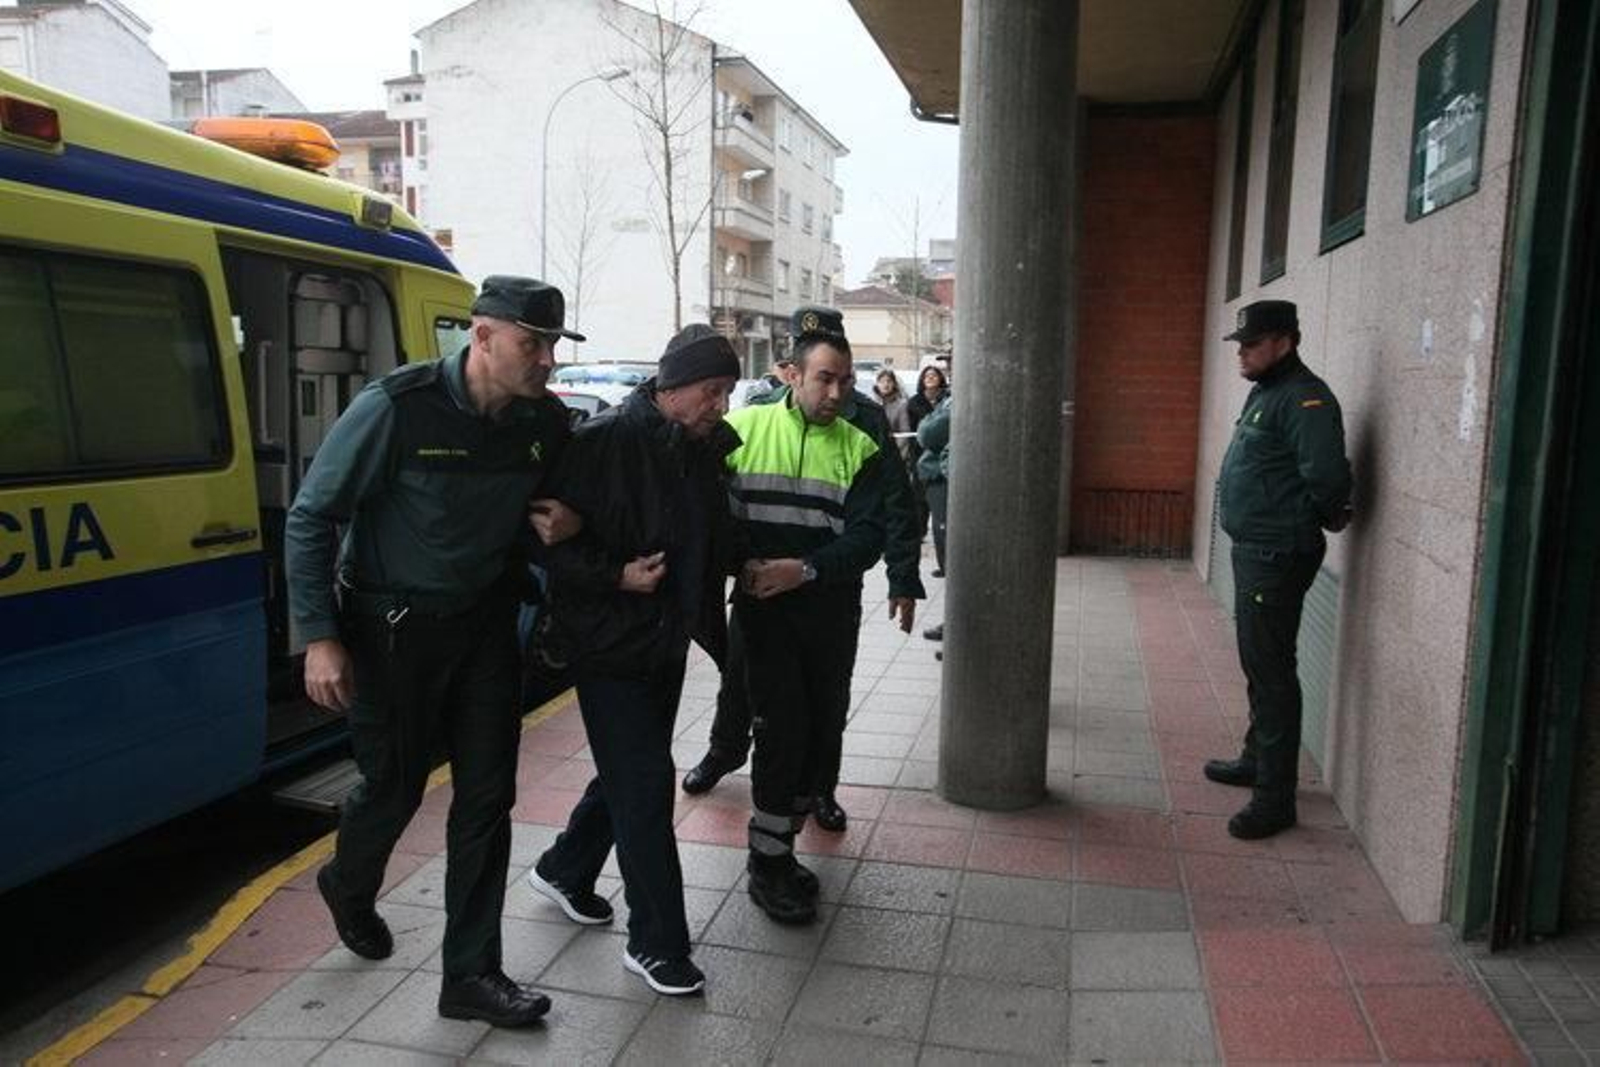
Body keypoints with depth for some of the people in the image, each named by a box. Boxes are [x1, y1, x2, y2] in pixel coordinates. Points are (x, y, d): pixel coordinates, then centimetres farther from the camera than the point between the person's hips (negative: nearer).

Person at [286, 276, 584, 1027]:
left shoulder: (546, 421, -6)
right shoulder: (397, 407, -21)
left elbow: (562, 499, 13)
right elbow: (310, 518, -14)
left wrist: (567, 524, -11)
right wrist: (319, 636, -16)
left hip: (485, 624, 4)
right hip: (393, 628, -4)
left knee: (487, 795, 4)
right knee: (395, 788, 12)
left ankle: (470, 975, 18)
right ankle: (348, 886, 48)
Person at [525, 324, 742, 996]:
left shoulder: (705, 451, 6)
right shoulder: (604, 444, -18)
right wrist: (618, 576, -25)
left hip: (668, 643, 8)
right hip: (611, 644, -8)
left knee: (629, 773, 20)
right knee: (645, 786, -4)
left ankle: (563, 871, 45)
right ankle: (656, 943, 10)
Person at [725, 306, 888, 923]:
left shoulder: (859, 448, 4)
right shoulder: (743, 429, -1)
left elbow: (868, 536, -5)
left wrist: (805, 568, -20)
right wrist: (741, 564, -12)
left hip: (831, 610, 3)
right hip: (763, 607, -3)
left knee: (822, 730, 11)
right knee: (782, 728, -7)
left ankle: (779, 845, 31)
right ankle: (767, 863, 10)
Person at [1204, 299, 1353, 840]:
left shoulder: (1304, 399, -18)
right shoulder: (1265, 392, 14)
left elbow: (1327, 479, -27)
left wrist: (1316, 520, -9)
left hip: (1278, 557, -11)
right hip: (1253, 550, 11)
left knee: (1271, 671, -5)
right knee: (1257, 663, 21)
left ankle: (1275, 796, 3)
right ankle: (1257, 759, 37)